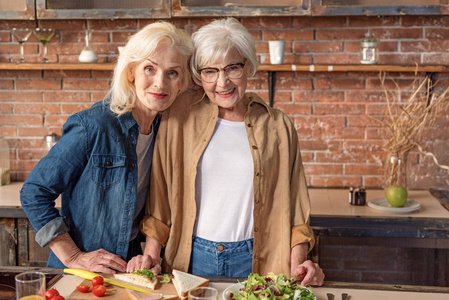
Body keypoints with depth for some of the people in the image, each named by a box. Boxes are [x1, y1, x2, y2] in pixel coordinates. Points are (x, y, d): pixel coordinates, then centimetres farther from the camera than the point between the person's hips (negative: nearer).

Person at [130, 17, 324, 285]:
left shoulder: (278, 127, 2)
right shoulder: (181, 116, -1)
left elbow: (293, 204, 4)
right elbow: (159, 191, 3)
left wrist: (298, 263, -8)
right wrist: (151, 253, -3)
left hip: (254, 263, 0)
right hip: (190, 259, 0)